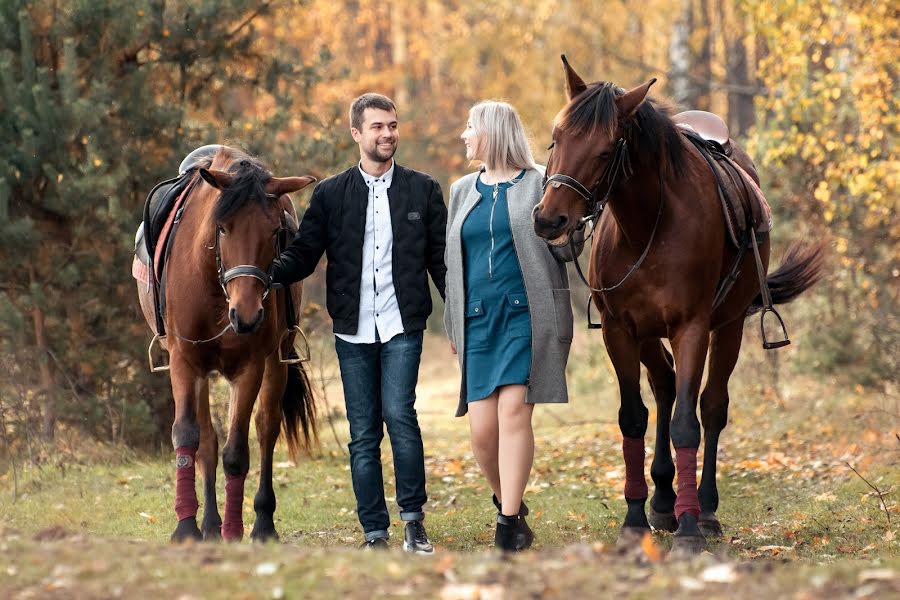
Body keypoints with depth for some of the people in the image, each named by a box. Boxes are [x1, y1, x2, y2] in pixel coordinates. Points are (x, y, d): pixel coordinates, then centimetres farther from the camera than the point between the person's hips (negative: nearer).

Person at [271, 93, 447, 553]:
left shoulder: (423, 190, 7)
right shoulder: (330, 194, 7)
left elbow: (442, 260, 7)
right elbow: (303, 255, 5)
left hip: (402, 325, -2)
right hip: (353, 330, 2)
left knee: (399, 415, -18)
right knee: (363, 434, 4)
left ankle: (413, 519, -4)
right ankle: (375, 534, 11)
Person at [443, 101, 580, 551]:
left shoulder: (539, 184, 2)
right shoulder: (462, 191, 17)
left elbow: (568, 249, 3)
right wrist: (452, 324, 19)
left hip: (527, 315, -4)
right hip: (478, 319, 4)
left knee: (513, 409, -15)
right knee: (482, 428, -2)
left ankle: (509, 520, -13)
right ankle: (508, 503, 23)